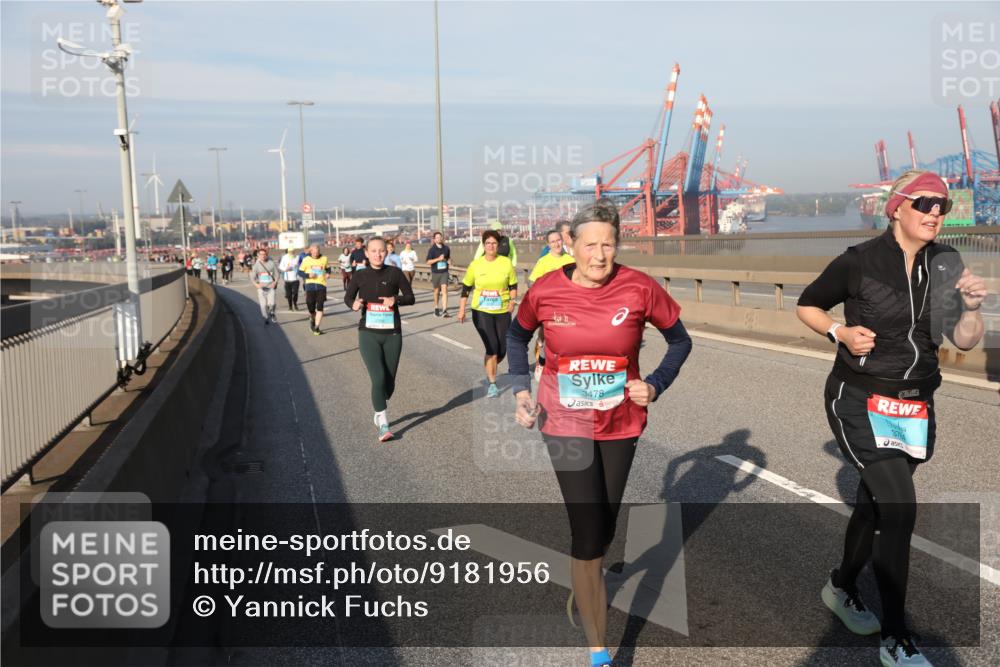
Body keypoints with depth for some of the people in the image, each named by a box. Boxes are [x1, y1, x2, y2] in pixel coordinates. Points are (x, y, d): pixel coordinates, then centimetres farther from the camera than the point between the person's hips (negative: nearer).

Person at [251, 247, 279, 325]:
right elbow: (253, 276, 0)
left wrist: (275, 282, -10)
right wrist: (256, 284, -19)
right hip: (261, 287, 1)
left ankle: (272, 313, 19)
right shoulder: (256, 264, -1)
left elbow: (276, 274, 7)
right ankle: (266, 318, 20)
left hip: (271, 286, -1)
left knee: (271, 303, -13)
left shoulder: (271, 263, 0)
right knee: (263, 304, -1)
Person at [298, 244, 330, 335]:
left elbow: (328, 268, 21)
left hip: (321, 285, 0)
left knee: (320, 308, -7)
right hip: (310, 285, 0)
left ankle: (316, 328, 0)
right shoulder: (306, 260, 1)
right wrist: (308, 275, -13)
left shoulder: (324, 259, 4)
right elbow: (300, 272, 5)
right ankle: (312, 319, 38)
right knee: (311, 308, 3)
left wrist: (328, 273, 0)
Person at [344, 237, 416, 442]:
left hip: (392, 334, 1)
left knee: (389, 381, 9)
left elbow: (410, 298, 1)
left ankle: (379, 412, 38)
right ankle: (383, 426, -5)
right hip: (369, 334, -1)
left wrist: (396, 299, -20)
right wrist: (353, 304, -11)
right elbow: (347, 296, 13)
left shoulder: (395, 273, -1)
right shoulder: (360, 276, 1)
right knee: (378, 379, -14)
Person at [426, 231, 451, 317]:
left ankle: (444, 310, -18)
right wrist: (438, 259, -19)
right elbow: (428, 262, -9)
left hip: (444, 272, 1)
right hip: (435, 272, -1)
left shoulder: (446, 248, 6)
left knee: (444, 290, -13)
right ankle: (436, 308, 33)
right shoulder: (432, 249, -4)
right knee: (437, 291, 12)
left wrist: (449, 260, 1)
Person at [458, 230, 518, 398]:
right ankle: (492, 384, 3)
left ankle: (490, 371, 38)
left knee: (502, 349, 6)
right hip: (481, 312, -2)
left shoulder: (506, 263, -2)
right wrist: (462, 310, 2)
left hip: (502, 312, 2)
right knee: (492, 347, -12)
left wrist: (512, 300, -10)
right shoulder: (475, 264, -3)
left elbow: (513, 285, 7)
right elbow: (466, 288, 5)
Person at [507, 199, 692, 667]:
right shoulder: (545, 290, -12)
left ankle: (585, 585, 53)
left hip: (621, 423, 2)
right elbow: (517, 335, 9)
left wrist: (655, 386, -11)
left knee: (605, 525, 20)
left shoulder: (639, 288, -13)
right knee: (588, 534, -6)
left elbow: (680, 340, 2)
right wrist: (521, 390, -1)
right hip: (566, 423, -2)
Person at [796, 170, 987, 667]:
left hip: (914, 405, 5)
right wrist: (841, 332, -16)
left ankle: (841, 587, 43)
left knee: (874, 503, 18)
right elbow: (806, 306, 1)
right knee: (900, 508, -14)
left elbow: (964, 340, 2)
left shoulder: (945, 263, 2)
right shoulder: (860, 261, -11)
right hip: (860, 401, -5)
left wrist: (972, 305, -17)